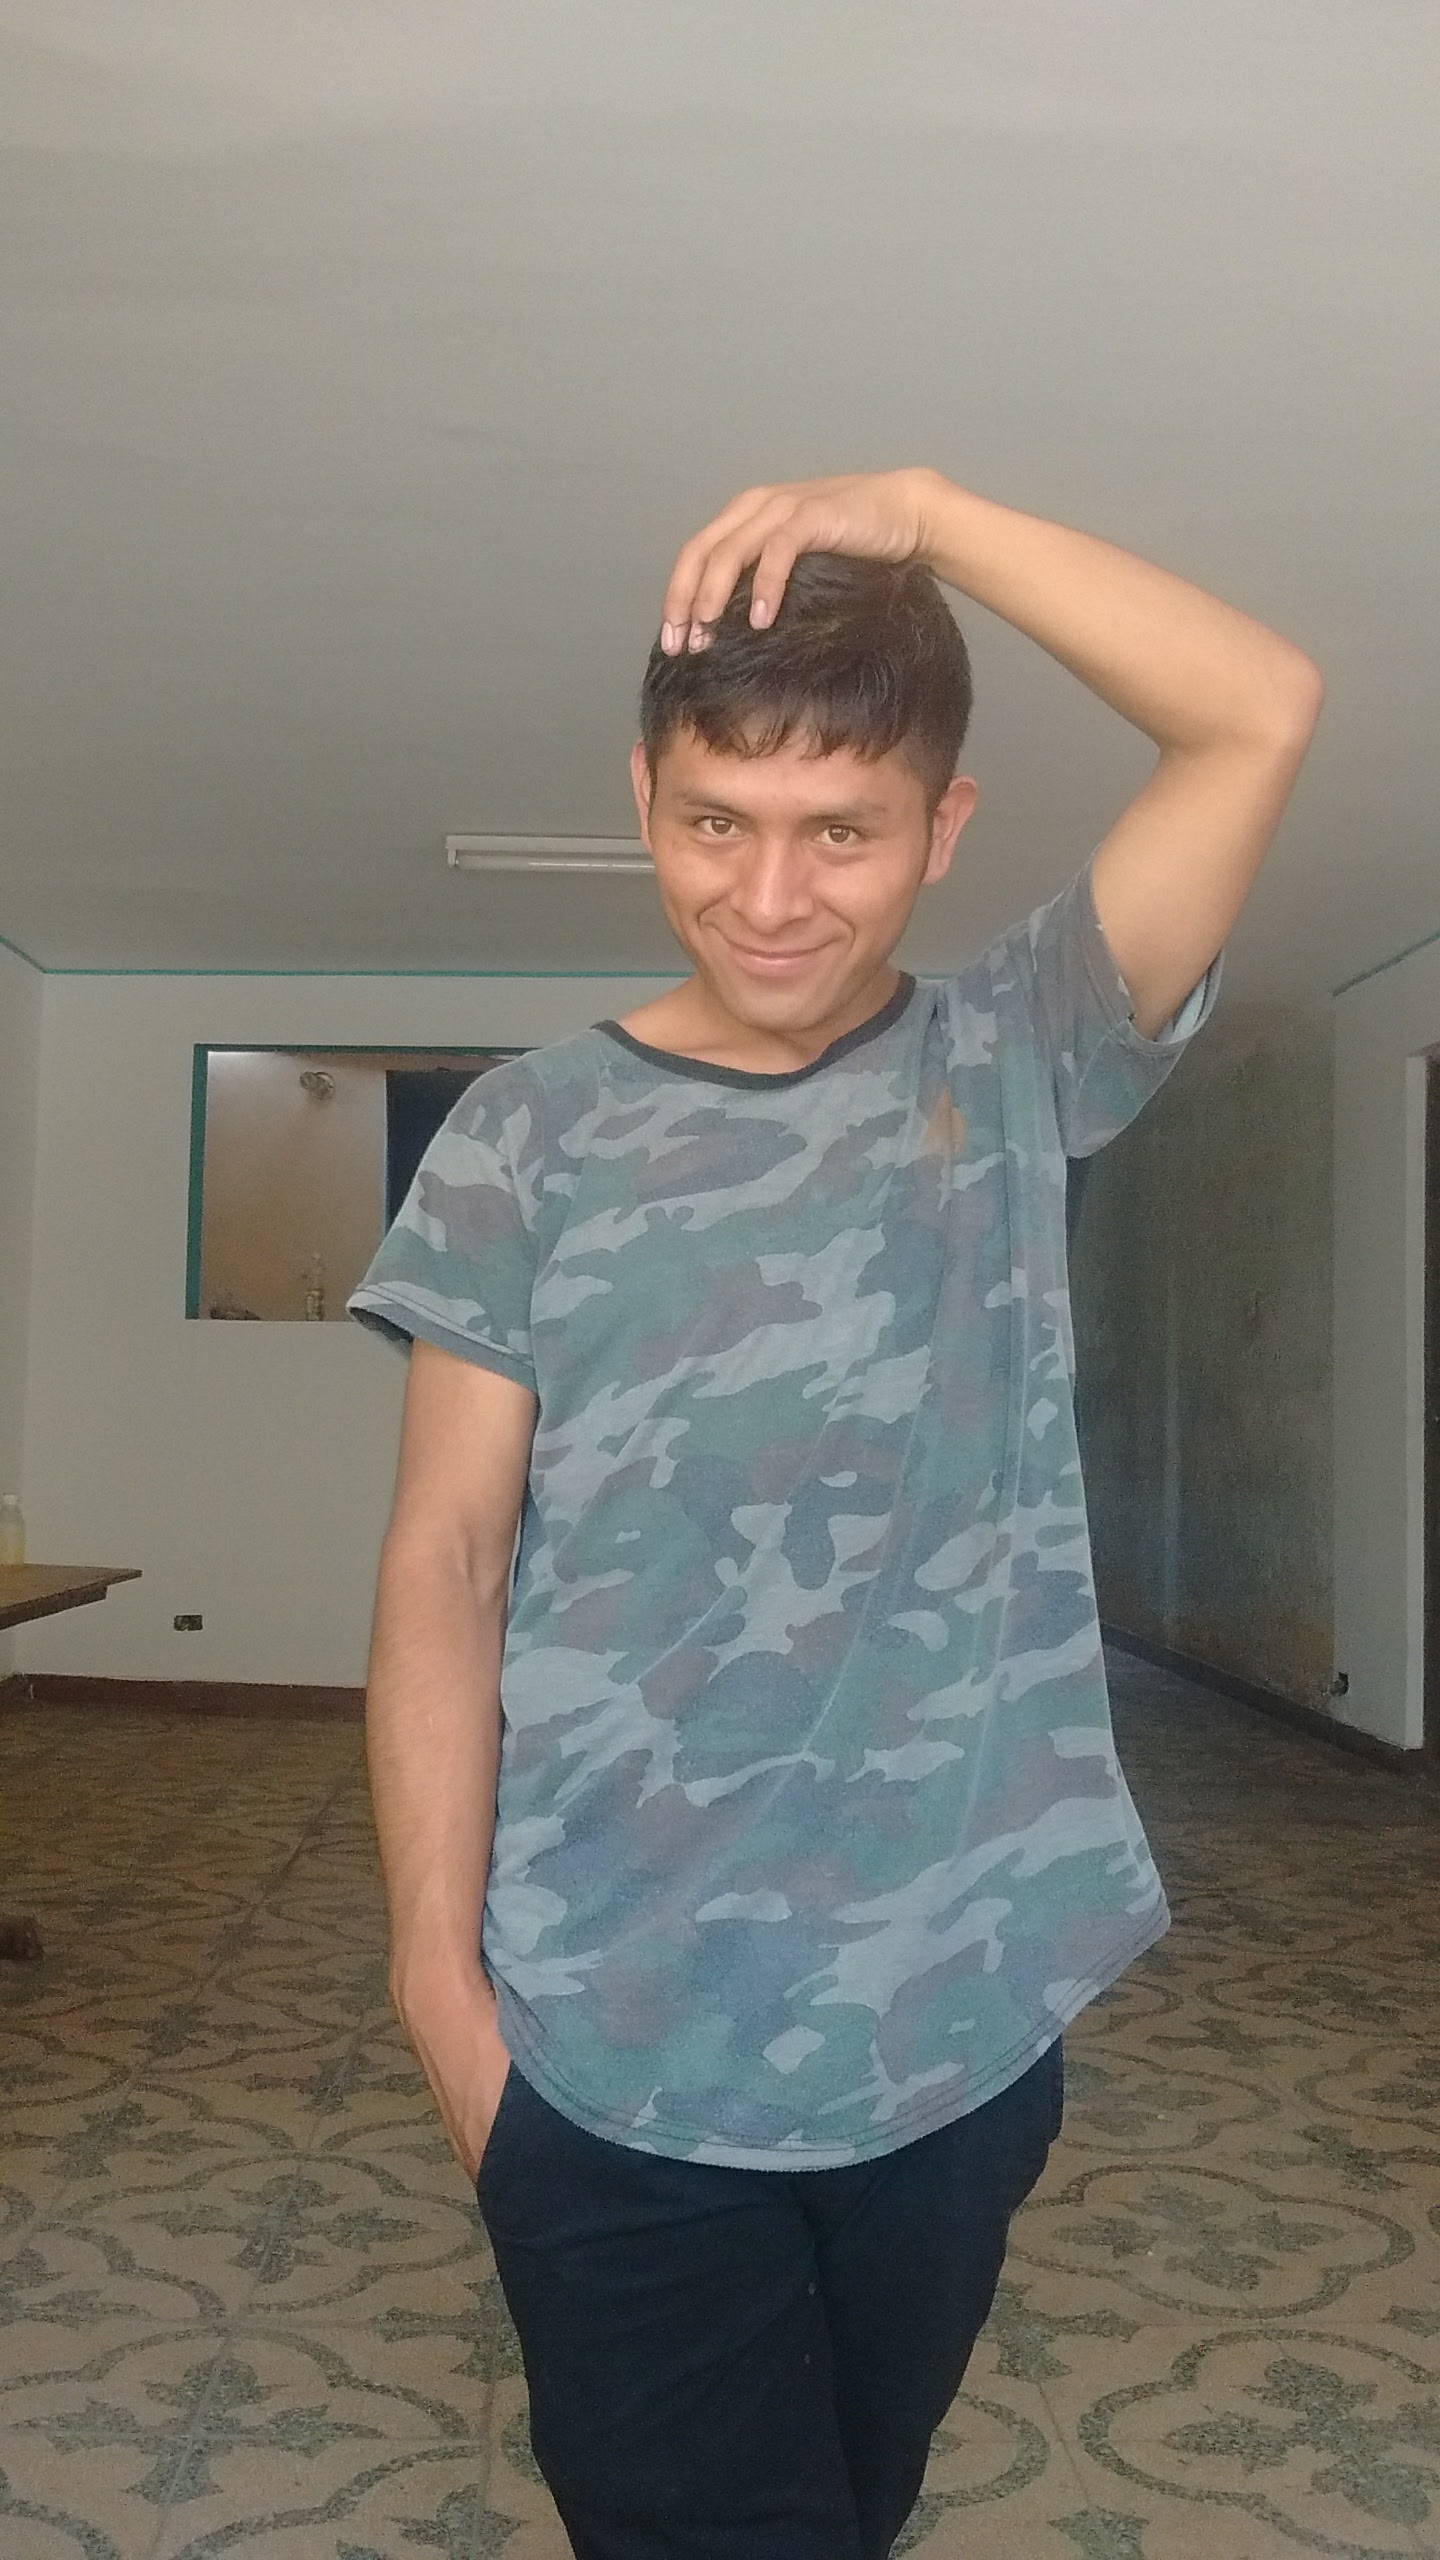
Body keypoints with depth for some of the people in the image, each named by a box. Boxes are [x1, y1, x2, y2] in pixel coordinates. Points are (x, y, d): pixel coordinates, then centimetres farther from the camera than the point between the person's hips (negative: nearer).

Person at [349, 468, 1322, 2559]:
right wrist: (440, 1973, -8)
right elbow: (447, 1563, -4)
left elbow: (1264, 713, -7)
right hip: (612, 2040, -2)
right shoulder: (528, 1137, -3)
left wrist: (918, 509, -12)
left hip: (961, 2008, 2)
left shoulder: (1015, 1067, 1)